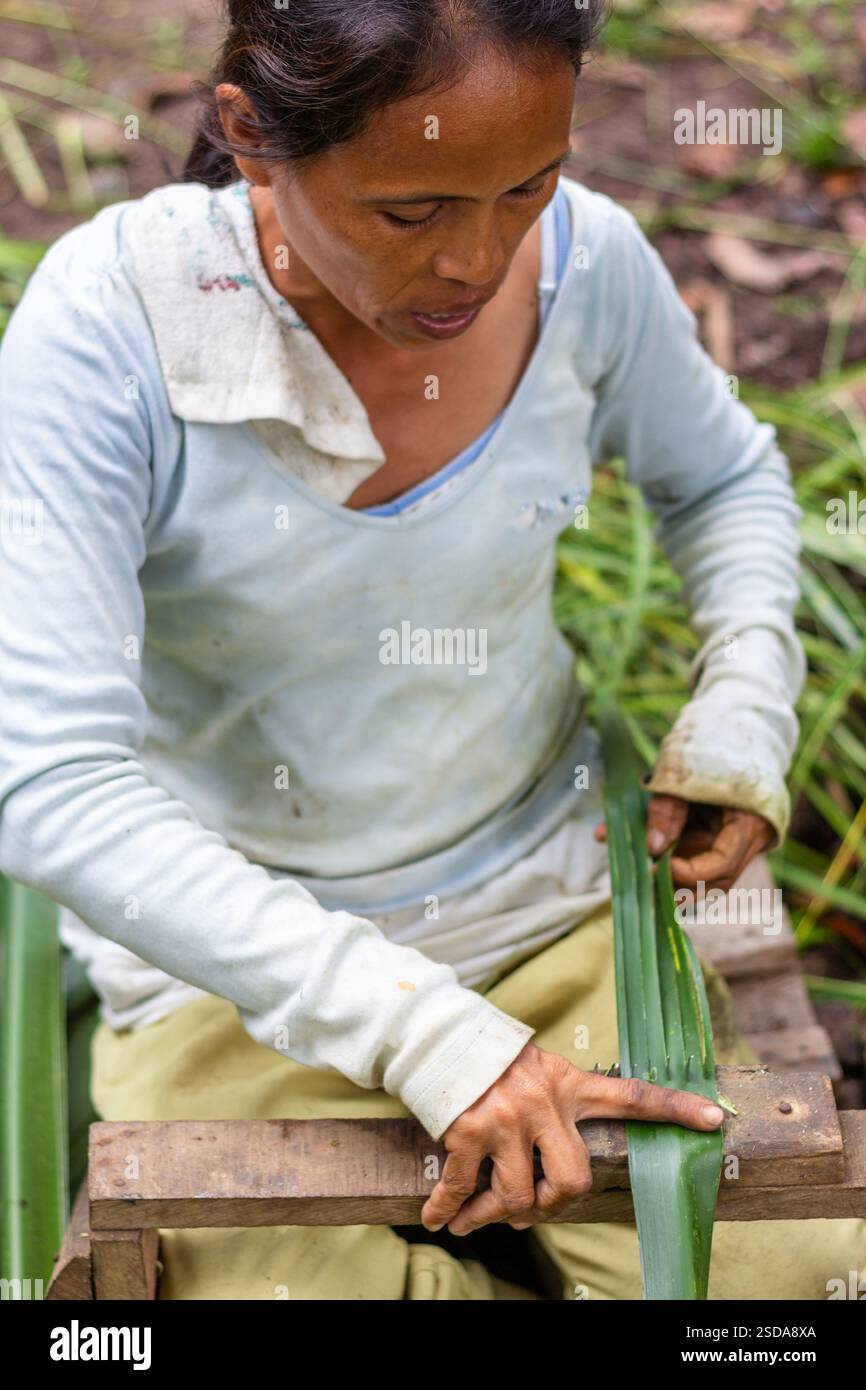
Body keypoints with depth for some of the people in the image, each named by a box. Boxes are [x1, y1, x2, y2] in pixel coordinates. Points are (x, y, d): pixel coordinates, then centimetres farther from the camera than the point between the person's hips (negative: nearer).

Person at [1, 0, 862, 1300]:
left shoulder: (586, 261, -11)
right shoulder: (110, 323, -23)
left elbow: (722, 475, 12)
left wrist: (745, 705, -8)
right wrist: (414, 1029, -34)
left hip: (548, 900, 3)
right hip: (233, 961, -2)